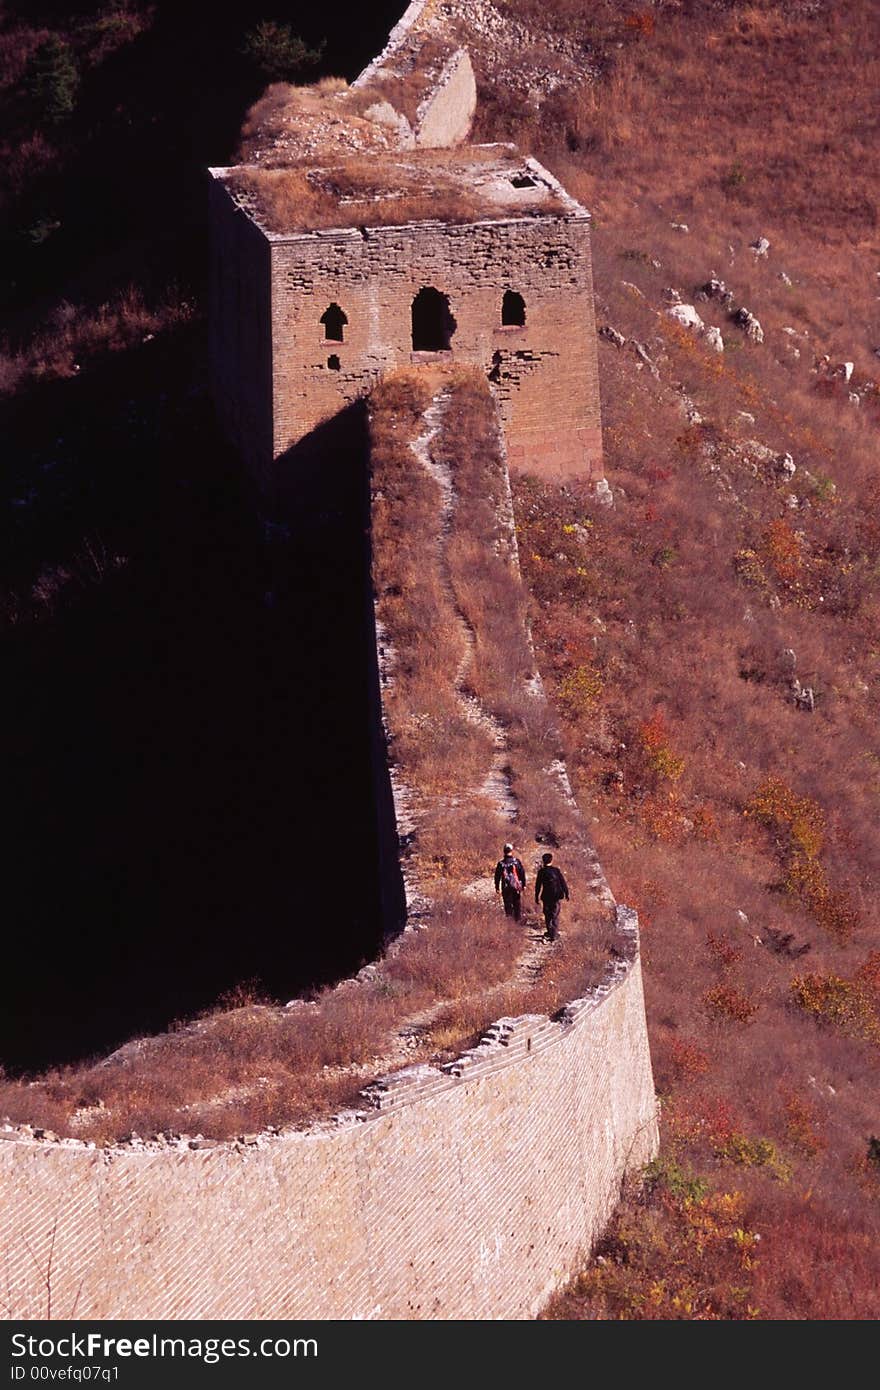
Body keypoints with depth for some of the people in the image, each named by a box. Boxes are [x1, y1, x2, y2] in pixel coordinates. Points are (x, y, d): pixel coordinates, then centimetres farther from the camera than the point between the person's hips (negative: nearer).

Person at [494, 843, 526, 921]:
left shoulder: (501, 863, -4)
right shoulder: (517, 861, -6)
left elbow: (497, 876, 1)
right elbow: (522, 873, -2)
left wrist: (497, 887, 9)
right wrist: (524, 885, 8)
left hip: (506, 888, 0)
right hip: (516, 887, 0)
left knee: (508, 906, 8)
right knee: (517, 905, 13)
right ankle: (518, 920, 16)